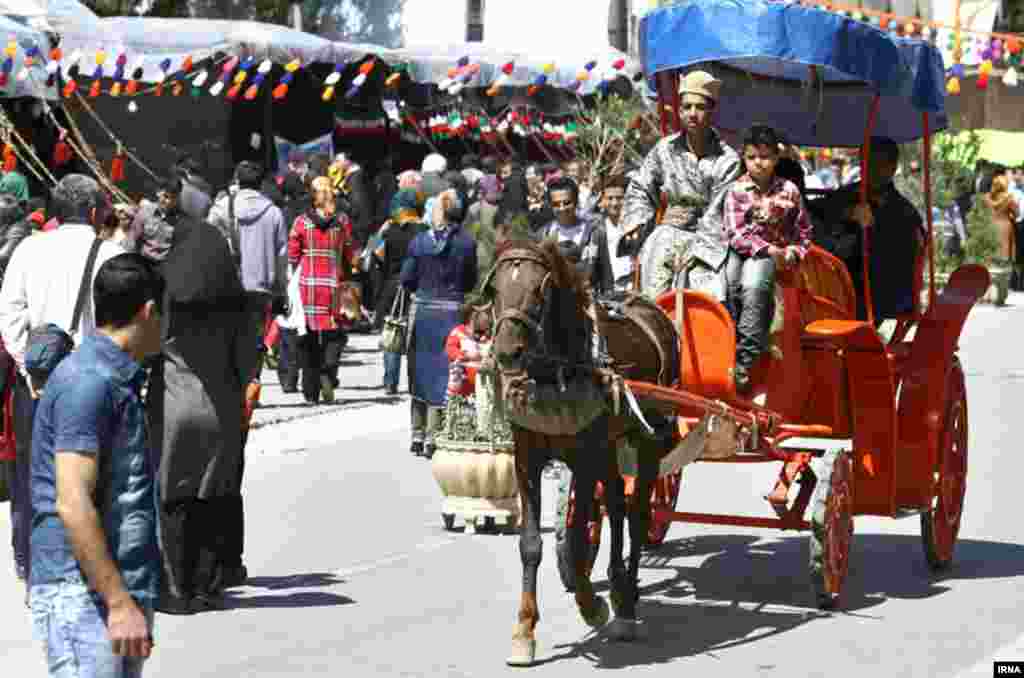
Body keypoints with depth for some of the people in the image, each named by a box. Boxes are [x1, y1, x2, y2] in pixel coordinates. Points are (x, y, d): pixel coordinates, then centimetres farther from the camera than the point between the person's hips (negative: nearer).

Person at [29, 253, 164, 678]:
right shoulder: (87, 382, -15)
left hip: (122, 589, 10)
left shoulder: (119, 380, 17)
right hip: (83, 594, -10)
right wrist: (119, 603, -24)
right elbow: (72, 503, -22)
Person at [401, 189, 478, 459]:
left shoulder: (419, 241, -4)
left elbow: (407, 279, 0)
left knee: (421, 373, 14)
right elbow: (471, 282, -1)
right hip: (451, 312, -2)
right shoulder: (466, 243, -8)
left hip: (422, 311, 2)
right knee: (442, 375, 4)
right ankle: (432, 438, 1)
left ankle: (418, 435, 19)